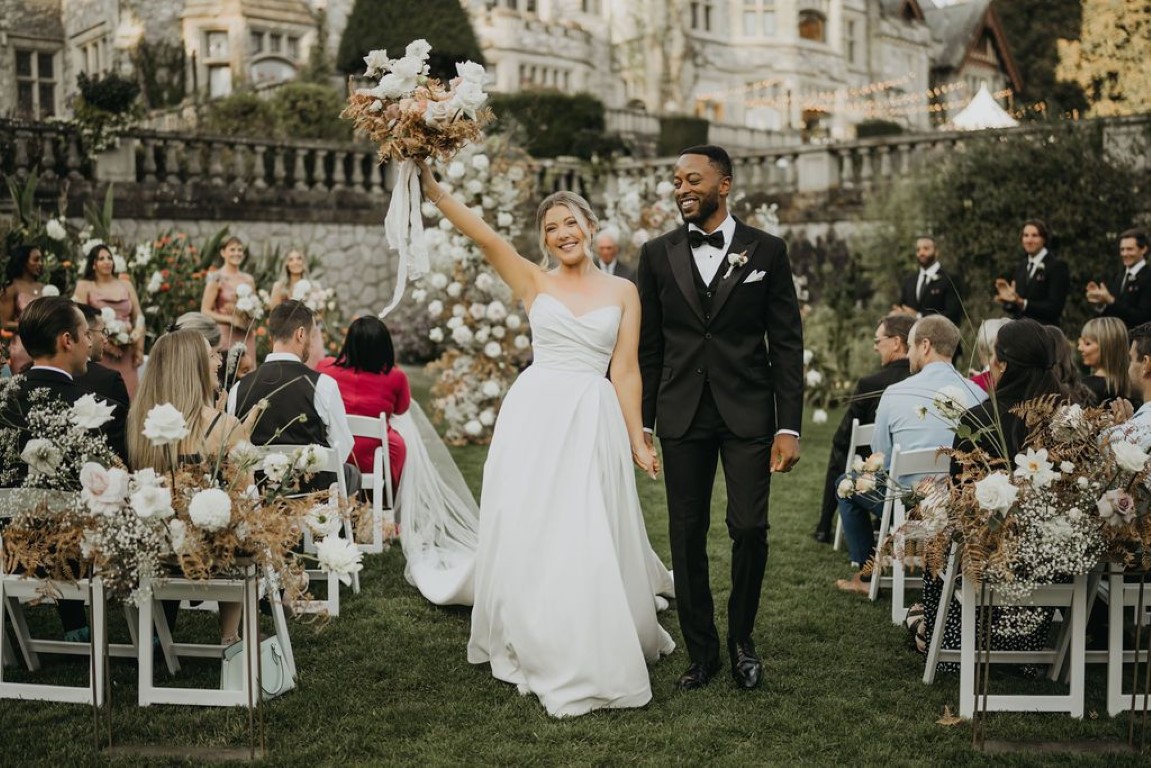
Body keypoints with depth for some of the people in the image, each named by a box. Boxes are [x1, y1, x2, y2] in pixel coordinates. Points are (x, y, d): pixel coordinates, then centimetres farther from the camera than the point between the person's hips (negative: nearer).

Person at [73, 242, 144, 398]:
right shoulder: (85, 286, 5)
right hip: (100, 351, -3)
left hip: (126, 352, 3)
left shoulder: (126, 285, 14)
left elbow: (139, 316, 13)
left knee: (128, 394, 0)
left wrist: (139, 349, 4)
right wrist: (103, 343, -14)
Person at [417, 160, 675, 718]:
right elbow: (484, 237, -6)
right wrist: (434, 192, -17)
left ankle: (591, 658, 16)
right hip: (533, 416, 1)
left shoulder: (622, 291, 8)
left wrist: (637, 441, 1)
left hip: (594, 421, 0)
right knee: (527, 534, 3)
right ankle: (534, 649, 21)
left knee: (587, 541, -2)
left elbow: (625, 370, 5)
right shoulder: (534, 283, 7)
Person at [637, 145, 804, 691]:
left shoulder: (766, 251, 3)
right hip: (682, 416, 2)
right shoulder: (657, 255, 7)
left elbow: (787, 343, 1)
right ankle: (701, 651, 19)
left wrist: (789, 426, -5)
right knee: (687, 536, 5)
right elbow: (648, 346, 9)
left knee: (749, 528, -6)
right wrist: (639, 421, 5)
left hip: (748, 414, -1)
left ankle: (742, 640, 19)